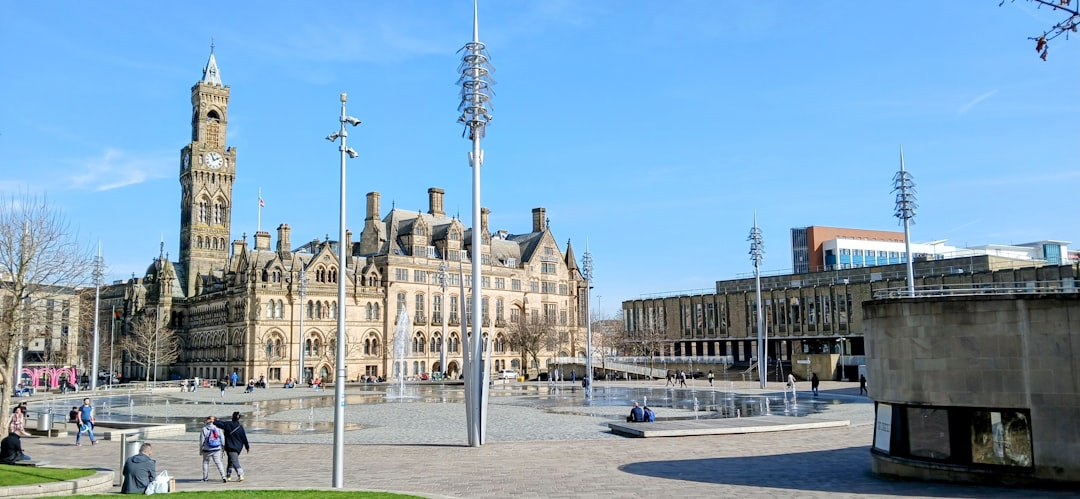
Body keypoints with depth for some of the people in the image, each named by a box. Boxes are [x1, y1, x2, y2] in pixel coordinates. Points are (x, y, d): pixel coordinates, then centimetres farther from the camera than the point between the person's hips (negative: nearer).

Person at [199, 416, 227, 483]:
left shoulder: (204, 429, -10)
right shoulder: (218, 428, 0)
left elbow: (202, 440, -6)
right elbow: (222, 439, 4)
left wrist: (200, 450, 6)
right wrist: (223, 447, 16)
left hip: (207, 450, -2)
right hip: (217, 449, 2)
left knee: (205, 462, 16)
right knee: (218, 462, 7)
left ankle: (205, 478, 22)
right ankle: (223, 476, -8)